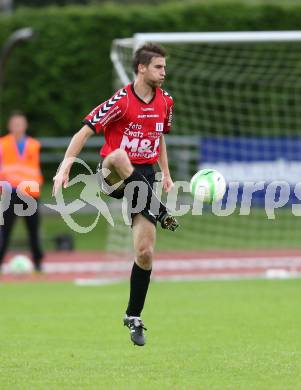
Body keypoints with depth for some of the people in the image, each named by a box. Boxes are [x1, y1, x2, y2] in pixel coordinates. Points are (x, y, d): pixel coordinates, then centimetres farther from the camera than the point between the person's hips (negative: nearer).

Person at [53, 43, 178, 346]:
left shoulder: (165, 102, 7)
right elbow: (84, 132, -13)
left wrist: (166, 173, 18)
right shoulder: (121, 101, -13)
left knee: (145, 252, -2)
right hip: (112, 175, -5)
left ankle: (133, 317, 13)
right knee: (119, 156, -44)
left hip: (143, 177, 5)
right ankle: (159, 212, -41)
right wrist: (65, 167, -23)